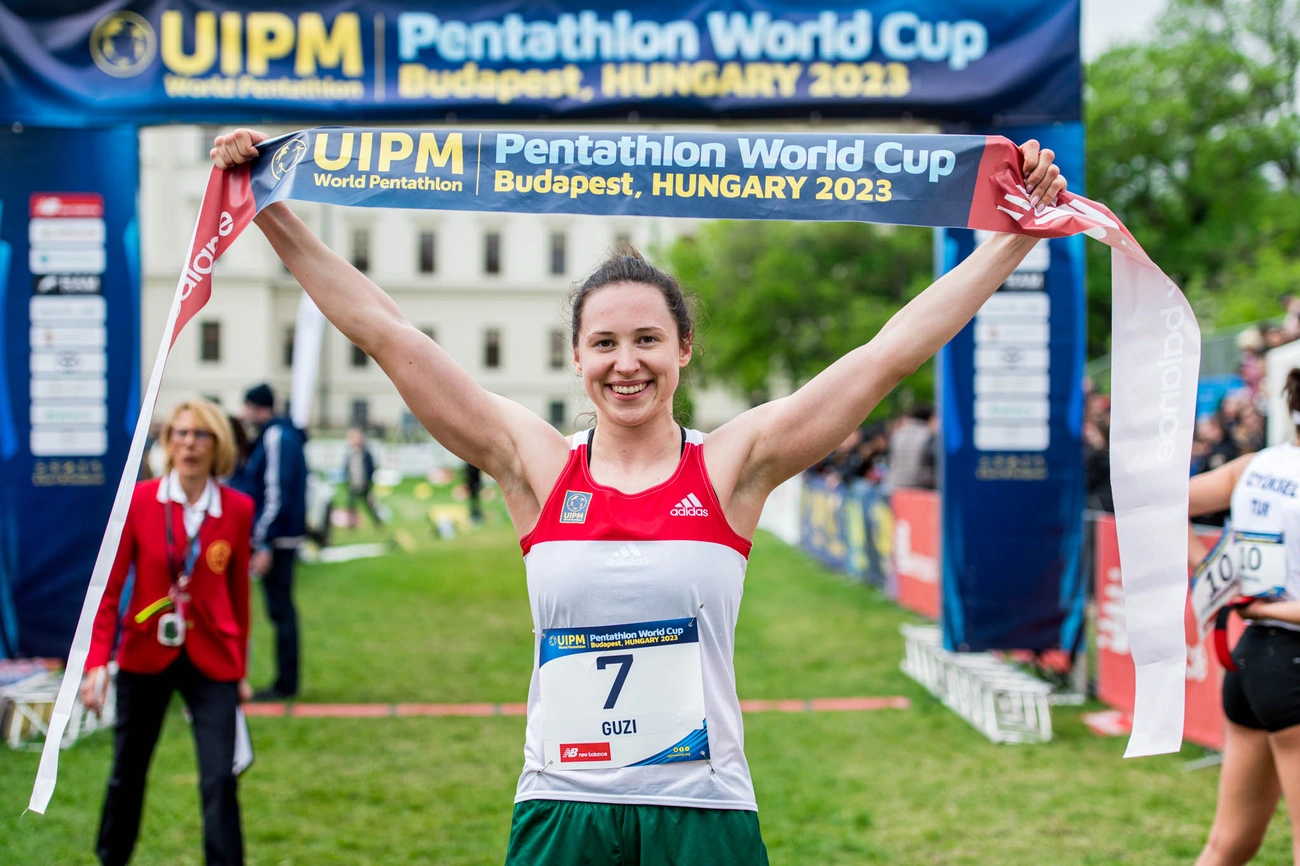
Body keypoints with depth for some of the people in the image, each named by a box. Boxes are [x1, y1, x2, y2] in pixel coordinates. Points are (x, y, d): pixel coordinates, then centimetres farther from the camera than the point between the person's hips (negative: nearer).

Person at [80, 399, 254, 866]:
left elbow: (238, 592, 6)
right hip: (145, 656, 1)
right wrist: (97, 662, -11)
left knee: (220, 779, -9)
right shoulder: (138, 501, -5)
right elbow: (110, 587, -4)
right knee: (128, 772, 14)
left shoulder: (238, 509, -3)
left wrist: (240, 669, 10)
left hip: (211, 661, 0)